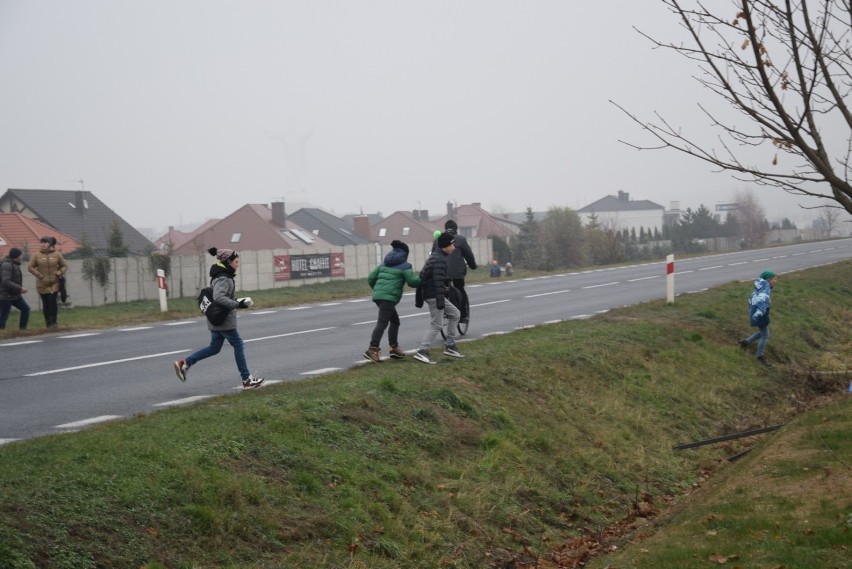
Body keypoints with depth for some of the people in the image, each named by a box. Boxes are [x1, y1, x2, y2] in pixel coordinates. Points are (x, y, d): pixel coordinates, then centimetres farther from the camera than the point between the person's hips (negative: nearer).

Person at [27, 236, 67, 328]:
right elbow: (30, 267, 2)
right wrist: (39, 275, -7)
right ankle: (48, 322, 14)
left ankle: (53, 321, -8)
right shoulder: (37, 255, 0)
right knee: (46, 303, 2)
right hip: (42, 284, 1)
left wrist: (59, 273, -9)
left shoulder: (57, 254, 1)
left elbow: (64, 266, 10)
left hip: (55, 283, -1)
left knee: (52, 300, -15)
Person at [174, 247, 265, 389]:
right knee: (238, 345, 0)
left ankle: (184, 363, 11)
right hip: (224, 321, -10)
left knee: (214, 348, 15)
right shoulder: (223, 279, -19)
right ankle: (247, 380, 7)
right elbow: (218, 297, -31)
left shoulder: (222, 277, 13)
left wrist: (236, 302, 13)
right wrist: (237, 304, -27)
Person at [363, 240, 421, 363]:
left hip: (378, 296, 8)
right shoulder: (404, 265, 1)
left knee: (395, 321, 19)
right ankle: (372, 349, -25)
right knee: (382, 323, -14)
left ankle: (393, 347, 18)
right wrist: (422, 280, 13)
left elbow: (371, 278, 21)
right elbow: (413, 281, -5)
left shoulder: (384, 264, 23)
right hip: (389, 297, -8)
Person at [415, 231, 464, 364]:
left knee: (455, 314, 15)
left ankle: (450, 346, 16)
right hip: (434, 296, -10)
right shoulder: (440, 260, -16)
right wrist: (440, 300, -29)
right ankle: (421, 351, -13)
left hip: (430, 293, 10)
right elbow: (438, 281, -25)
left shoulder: (436, 257, 17)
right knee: (436, 325, -10)